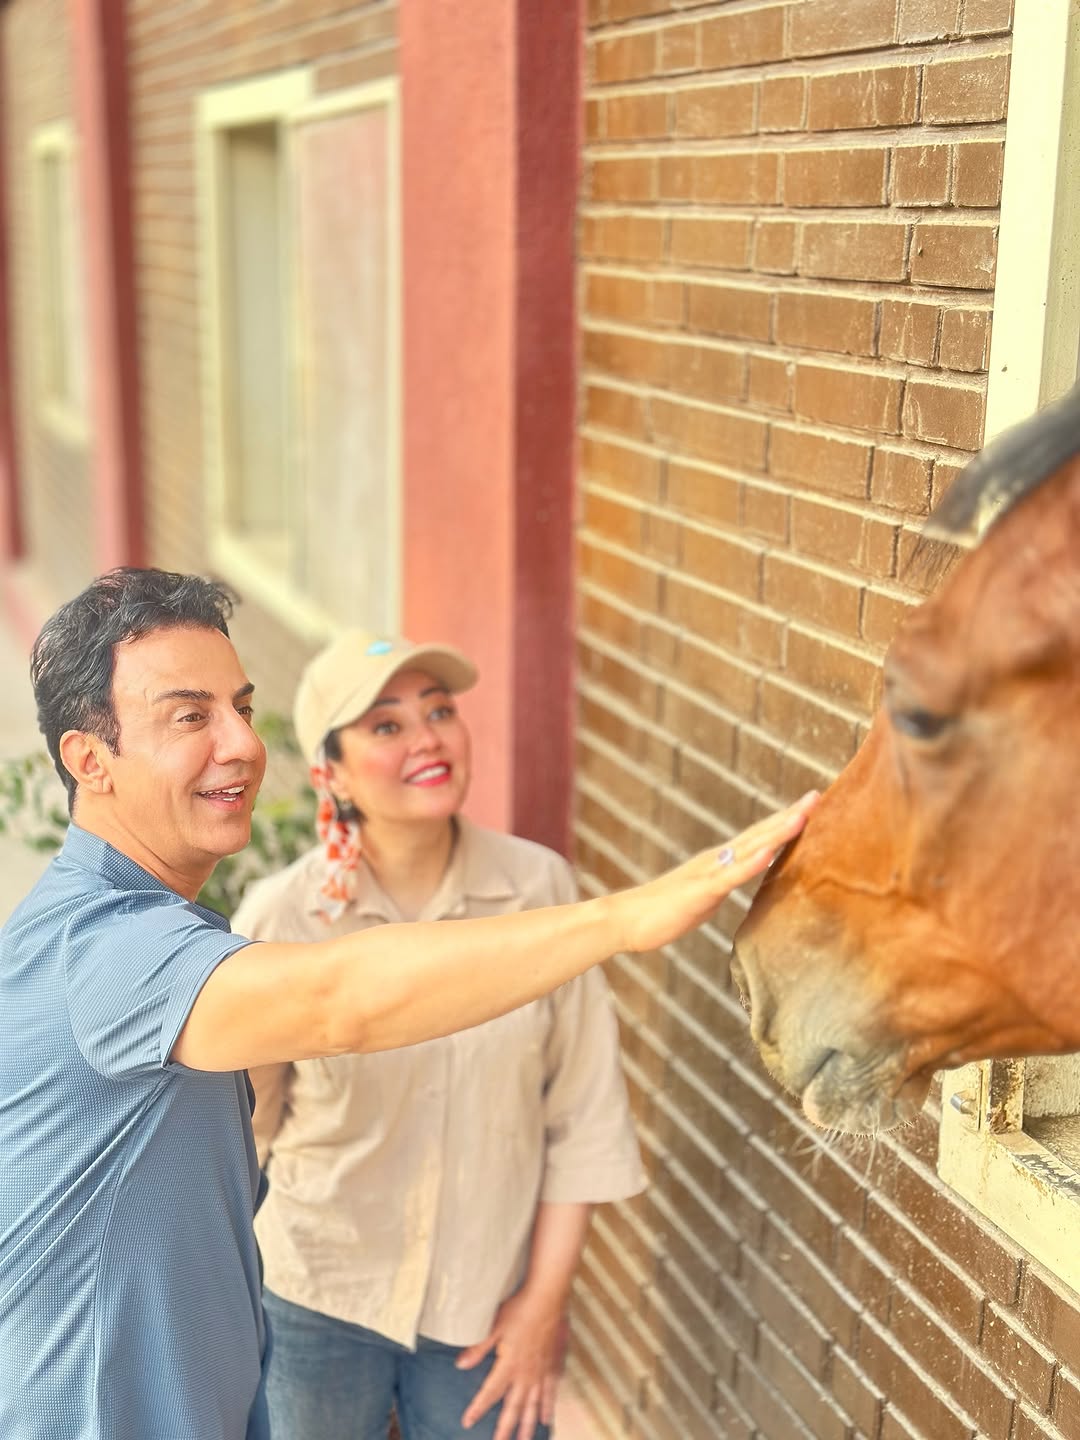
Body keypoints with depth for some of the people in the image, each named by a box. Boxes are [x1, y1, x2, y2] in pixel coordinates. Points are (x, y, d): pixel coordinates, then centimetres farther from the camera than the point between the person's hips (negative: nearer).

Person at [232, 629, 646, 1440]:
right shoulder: (281, 918, -16)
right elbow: (235, 1129, -5)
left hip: (491, 1303, 1)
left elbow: (584, 1112, -7)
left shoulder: (540, 887, -13)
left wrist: (547, 1297, -5)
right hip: (320, 1302, 0)